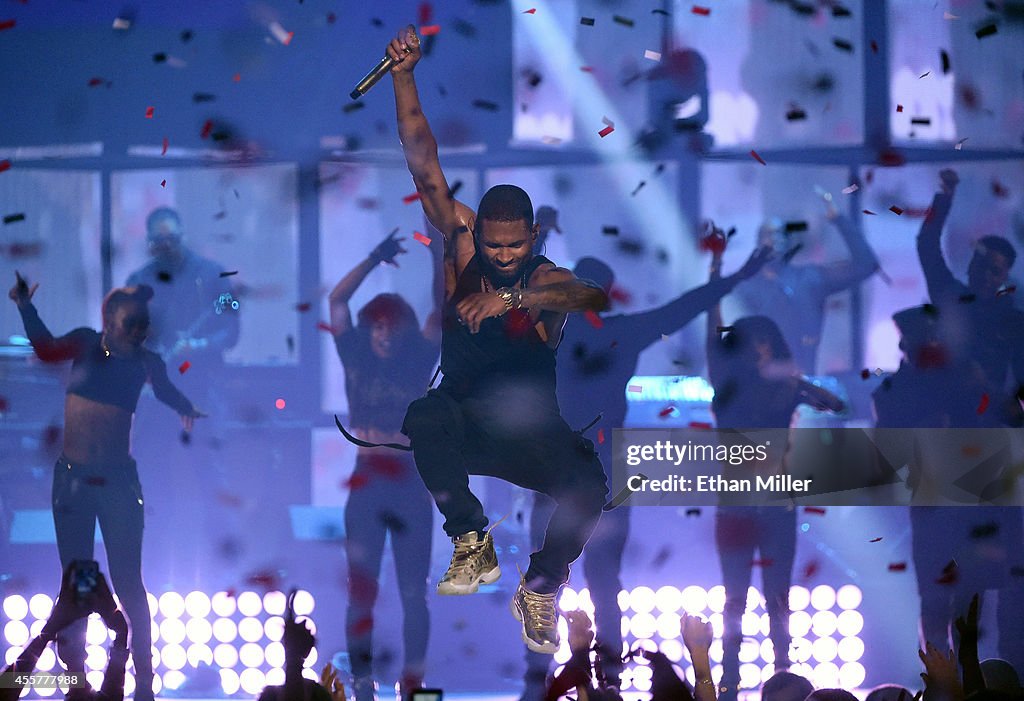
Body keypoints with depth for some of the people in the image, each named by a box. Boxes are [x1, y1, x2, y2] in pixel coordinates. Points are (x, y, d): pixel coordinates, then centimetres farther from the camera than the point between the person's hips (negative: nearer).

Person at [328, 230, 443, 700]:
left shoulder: (417, 364, 4)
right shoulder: (357, 360, 4)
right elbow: (337, 300, -2)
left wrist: (437, 253, -8)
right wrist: (375, 259, -10)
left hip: (411, 488, 0)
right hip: (367, 487, 0)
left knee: (413, 592, 1)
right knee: (361, 586, -5)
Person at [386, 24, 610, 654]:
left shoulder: (546, 280, -12)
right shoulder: (463, 247, -4)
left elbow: (593, 296, -37)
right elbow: (424, 165, -11)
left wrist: (510, 297, -49)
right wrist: (404, 78, -20)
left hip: (531, 431, -1)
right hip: (466, 423, 2)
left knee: (587, 484, -31)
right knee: (425, 418, -34)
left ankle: (541, 589, -3)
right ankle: (473, 547, -16)